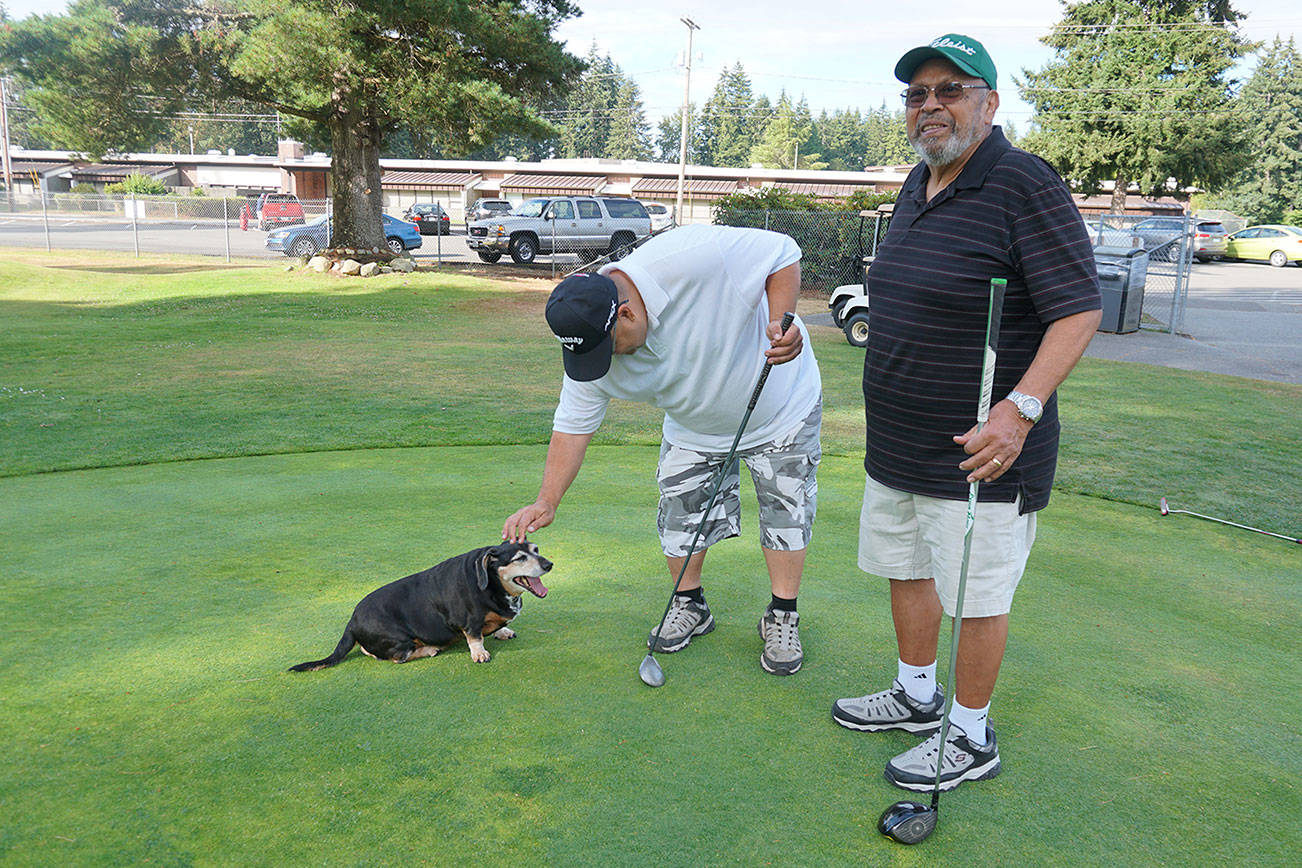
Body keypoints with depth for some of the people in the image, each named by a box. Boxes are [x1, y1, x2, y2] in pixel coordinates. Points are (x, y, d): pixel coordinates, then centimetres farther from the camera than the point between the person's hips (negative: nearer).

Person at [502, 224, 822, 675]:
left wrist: (782, 321, -39)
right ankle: (689, 607, 27)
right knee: (680, 515, 1)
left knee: (785, 512, 1)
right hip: (694, 427, 4)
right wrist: (547, 502, -24)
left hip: (780, 402, -3)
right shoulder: (588, 337, -23)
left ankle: (782, 617, 21)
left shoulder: (690, 257, -40)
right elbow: (572, 427, -16)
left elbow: (782, 252, -25)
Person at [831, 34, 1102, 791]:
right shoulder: (917, 186, 11)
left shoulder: (1025, 185, -16)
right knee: (906, 569, 21)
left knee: (977, 597, 5)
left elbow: (1080, 308, -19)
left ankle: (971, 739, 23)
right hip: (896, 445, 9)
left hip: (978, 451, -9)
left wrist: (1022, 407, -30)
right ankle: (918, 695, 41)